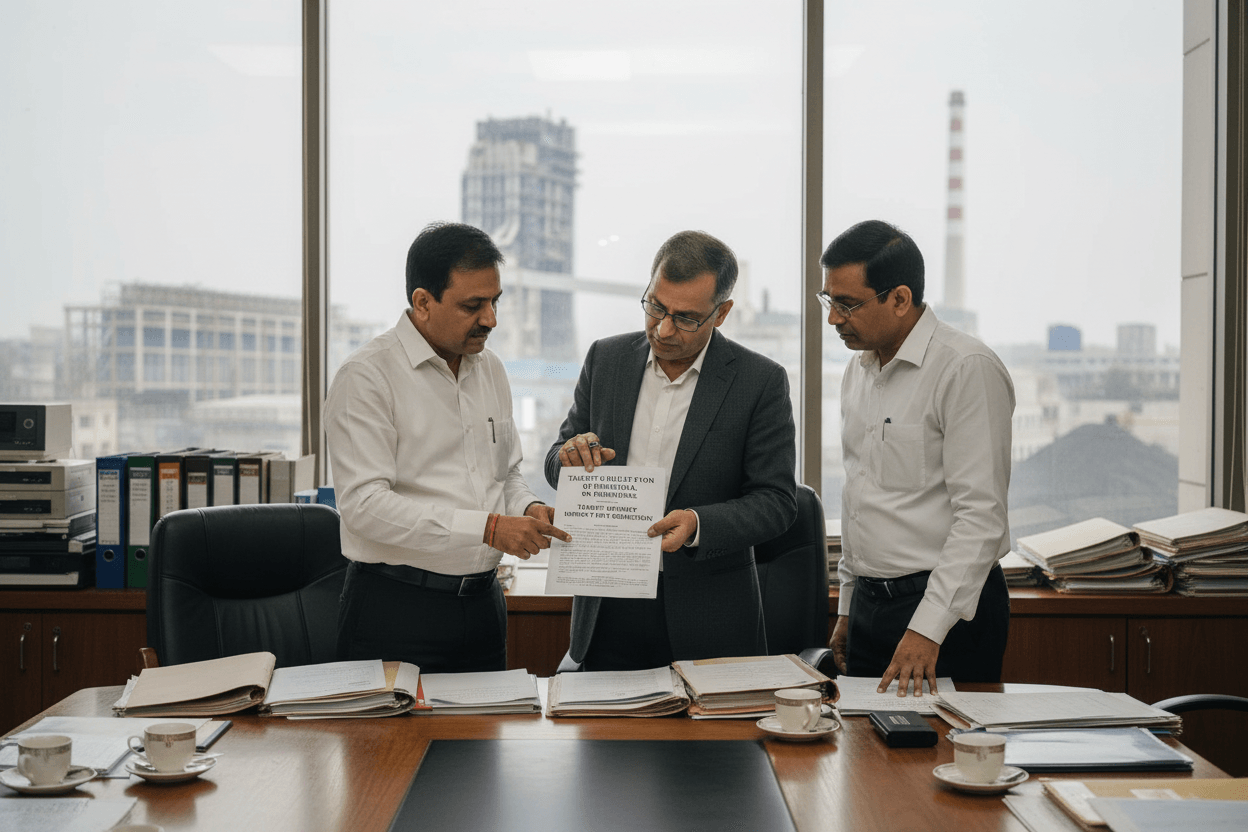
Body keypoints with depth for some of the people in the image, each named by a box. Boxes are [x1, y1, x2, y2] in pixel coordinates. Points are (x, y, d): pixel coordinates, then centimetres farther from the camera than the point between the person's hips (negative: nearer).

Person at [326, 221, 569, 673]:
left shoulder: (490, 369, 12)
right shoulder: (368, 376, -11)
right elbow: (365, 504, -20)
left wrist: (528, 509, -2)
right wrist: (488, 528, -23)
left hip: (483, 600, 6)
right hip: (397, 607, -6)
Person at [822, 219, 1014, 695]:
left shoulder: (967, 369, -14)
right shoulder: (858, 373, 13)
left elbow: (980, 516, -19)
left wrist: (928, 628, -24)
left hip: (949, 605, -7)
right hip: (869, 604, 8)